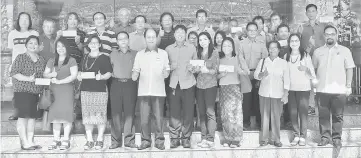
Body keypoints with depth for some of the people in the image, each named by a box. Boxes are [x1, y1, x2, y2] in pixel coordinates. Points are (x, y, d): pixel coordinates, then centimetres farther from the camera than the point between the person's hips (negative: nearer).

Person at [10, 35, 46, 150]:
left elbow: (44, 75, 21)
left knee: (32, 116, 7)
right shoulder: (21, 58, -3)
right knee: (23, 116, -6)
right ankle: (24, 143, -1)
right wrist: (28, 78, -20)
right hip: (22, 91, -5)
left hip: (36, 92, 6)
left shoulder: (41, 60, 13)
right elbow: (13, 73, -10)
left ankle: (30, 141, 15)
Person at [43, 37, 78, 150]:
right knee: (55, 116, 1)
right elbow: (44, 74, 17)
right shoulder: (51, 61, 16)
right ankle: (56, 140, 7)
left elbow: (74, 75, -7)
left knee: (66, 114, -7)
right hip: (54, 90, 4)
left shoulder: (71, 60, 3)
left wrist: (59, 81, -11)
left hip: (67, 89, -4)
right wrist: (51, 74, -6)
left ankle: (66, 141, -2)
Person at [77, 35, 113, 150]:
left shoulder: (104, 57, 1)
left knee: (100, 114, -3)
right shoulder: (85, 57, 16)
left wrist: (102, 77, -21)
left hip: (100, 89, -4)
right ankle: (89, 140, 12)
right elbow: (81, 71, 24)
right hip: (86, 89, 5)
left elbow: (109, 72, -3)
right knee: (87, 115, 4)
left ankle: (100, 140, 7)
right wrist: (79, 75, 3)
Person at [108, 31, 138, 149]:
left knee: (130, 112, -2)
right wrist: (112, 76, -3)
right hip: (116, 84, 1)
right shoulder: (113, 54, 15)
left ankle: (129, 140, 4)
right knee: (115, 113, -1)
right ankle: (116, 140, 4)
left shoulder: (135, 54, 11)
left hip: (130, 84, -1)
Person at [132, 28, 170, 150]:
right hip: (143, 90, 1)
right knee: (144, 118, 1)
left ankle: (159, 140, 11)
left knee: (159, 117, 0)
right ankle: (145, 140, 13)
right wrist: (134, 75, -13)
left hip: (159, 91, -1)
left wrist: (166, 73, -13)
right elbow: (135, 71, 8)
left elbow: (167, 70, 9)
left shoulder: (163, 53, 8)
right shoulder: (139, 54, 9)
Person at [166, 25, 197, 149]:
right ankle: (174, 138, 10)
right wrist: (171, 67, -6)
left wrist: (193, 68, -9)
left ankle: (186, 138, 12)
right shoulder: (168, 49, 10)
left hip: (188, 84, 0)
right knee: (174, 113, -2)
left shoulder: (192, 48, 9)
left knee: (188, 113, 0)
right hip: (174, 84, 0)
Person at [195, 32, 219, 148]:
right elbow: (195, 69, 14)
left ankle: (210, 140, -5)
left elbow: (215, 70, -6)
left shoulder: (214, 53, 0)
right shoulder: (198, 54, 12)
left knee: (210, 112, -8)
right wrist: (196, 69, -8)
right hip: (199, 85, 4)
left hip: (210, 85, -4)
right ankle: (203, 138, 12)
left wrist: (207, 70, -24)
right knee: (201, 112, 6)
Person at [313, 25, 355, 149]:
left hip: (339, 90, -1)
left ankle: (337, 138, 14)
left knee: (337, 116, 4)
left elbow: (349, 69, 4)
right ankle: (325, 137, 15)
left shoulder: (344, 50, 5)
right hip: (322, 90, 2)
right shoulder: (318, 51, 10)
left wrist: (348, 86, -2)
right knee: (323, 115, 5)